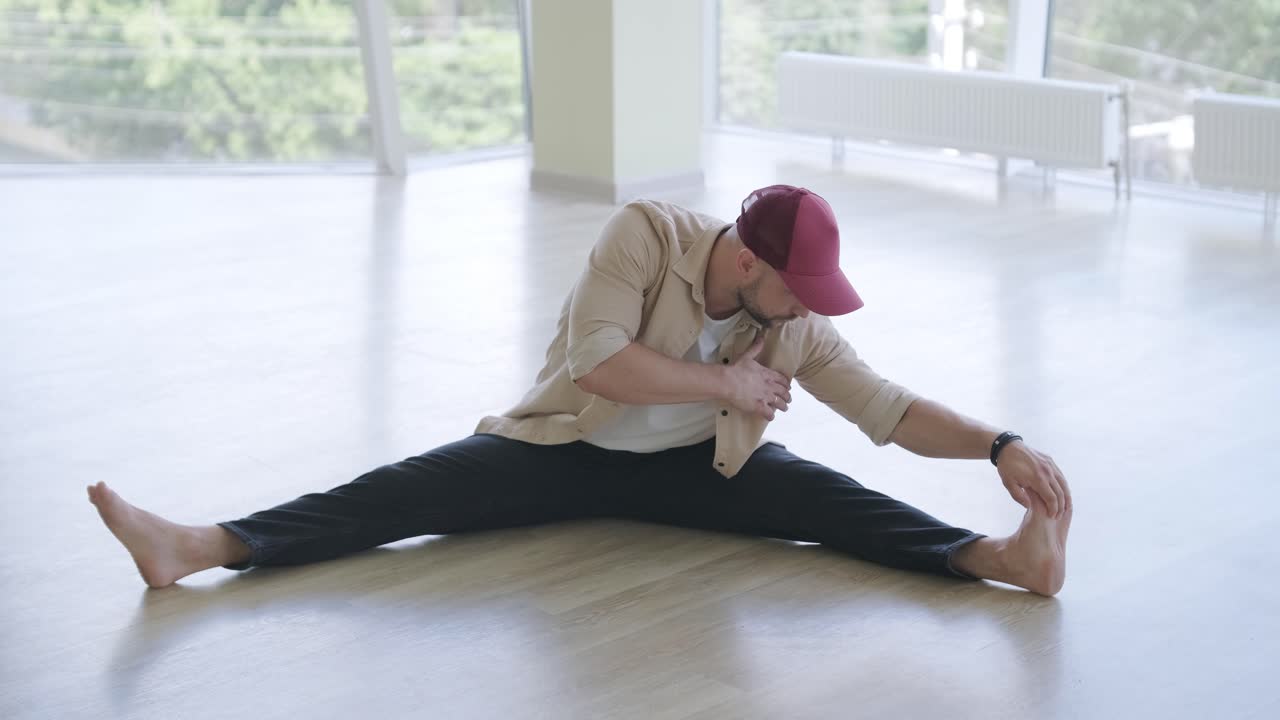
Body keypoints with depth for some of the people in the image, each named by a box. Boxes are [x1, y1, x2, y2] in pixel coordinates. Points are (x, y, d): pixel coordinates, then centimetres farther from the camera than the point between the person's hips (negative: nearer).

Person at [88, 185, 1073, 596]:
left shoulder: (797, 329, -12)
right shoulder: (646, 233, -22)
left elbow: (892, 409, -14)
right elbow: (597, 361, -30)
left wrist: (1000, 444, -27)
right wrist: (721, 382, -26)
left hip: (693, 466, 2)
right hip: (572, 443, -2)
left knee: (822, 496, -22)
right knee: (414, 487, -20)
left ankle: (1003, 557, -37)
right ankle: (201, 546, -32)